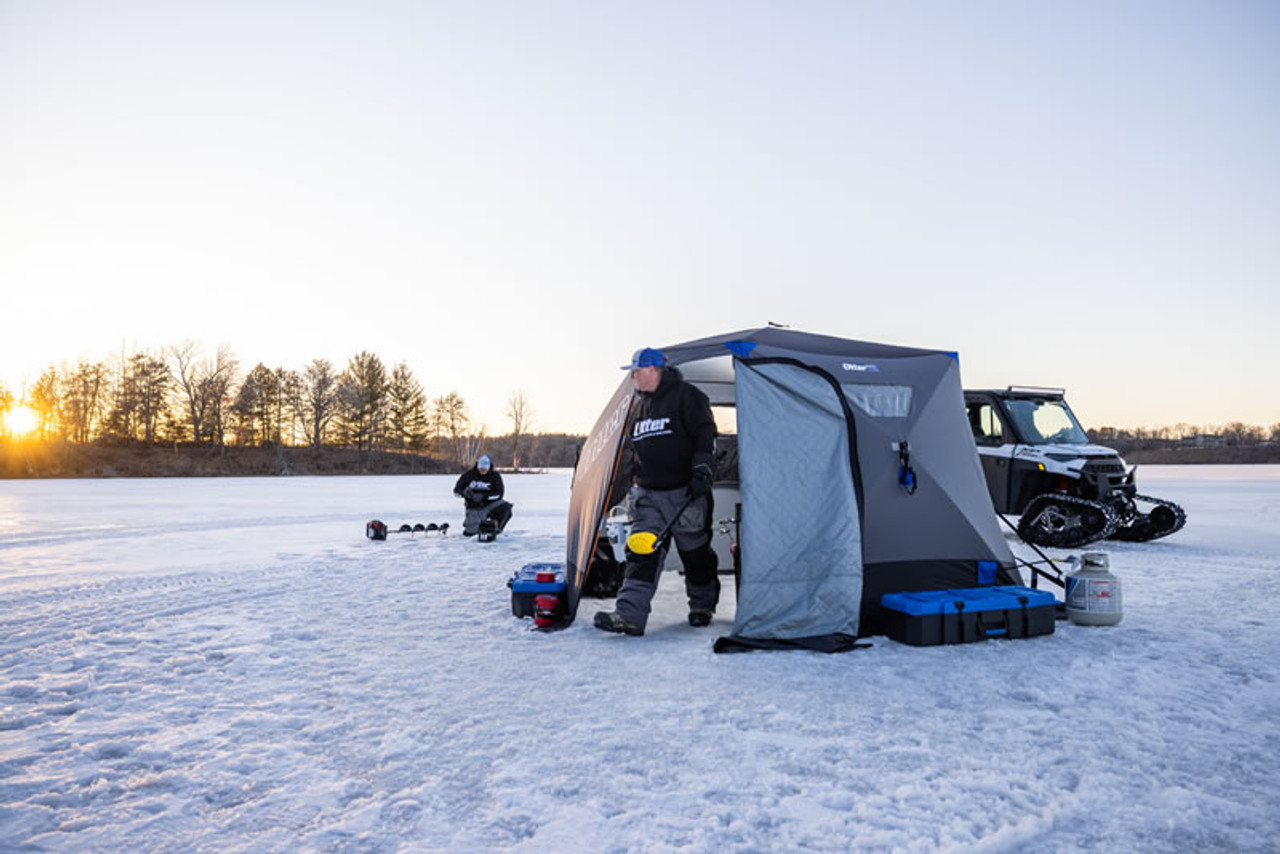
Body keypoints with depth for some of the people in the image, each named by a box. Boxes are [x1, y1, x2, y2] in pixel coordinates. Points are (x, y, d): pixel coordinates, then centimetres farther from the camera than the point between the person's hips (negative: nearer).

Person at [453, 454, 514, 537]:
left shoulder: (495, 476, -6)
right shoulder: (469, 474, -4)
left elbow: (498, 494, -14)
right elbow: (456, 490, -2)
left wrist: (483, 496, -27)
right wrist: (465, 492, -25)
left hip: (489, 504, 0)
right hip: (474, 508, 0)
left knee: (506, 506, -28)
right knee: (469, 532, -16)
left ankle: (496, 527, -2)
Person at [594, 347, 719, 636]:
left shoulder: (686, 397, -7)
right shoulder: (639, 406, 15)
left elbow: (706, 436, -10)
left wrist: (701, 473, -18)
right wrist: (633, 487, 22)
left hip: (685, 493, -6)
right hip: (648, 495, 6)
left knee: (695, 552, 6)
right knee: (641, 552, -5)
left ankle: (702, 607, 26)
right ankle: (630, 615, -11)